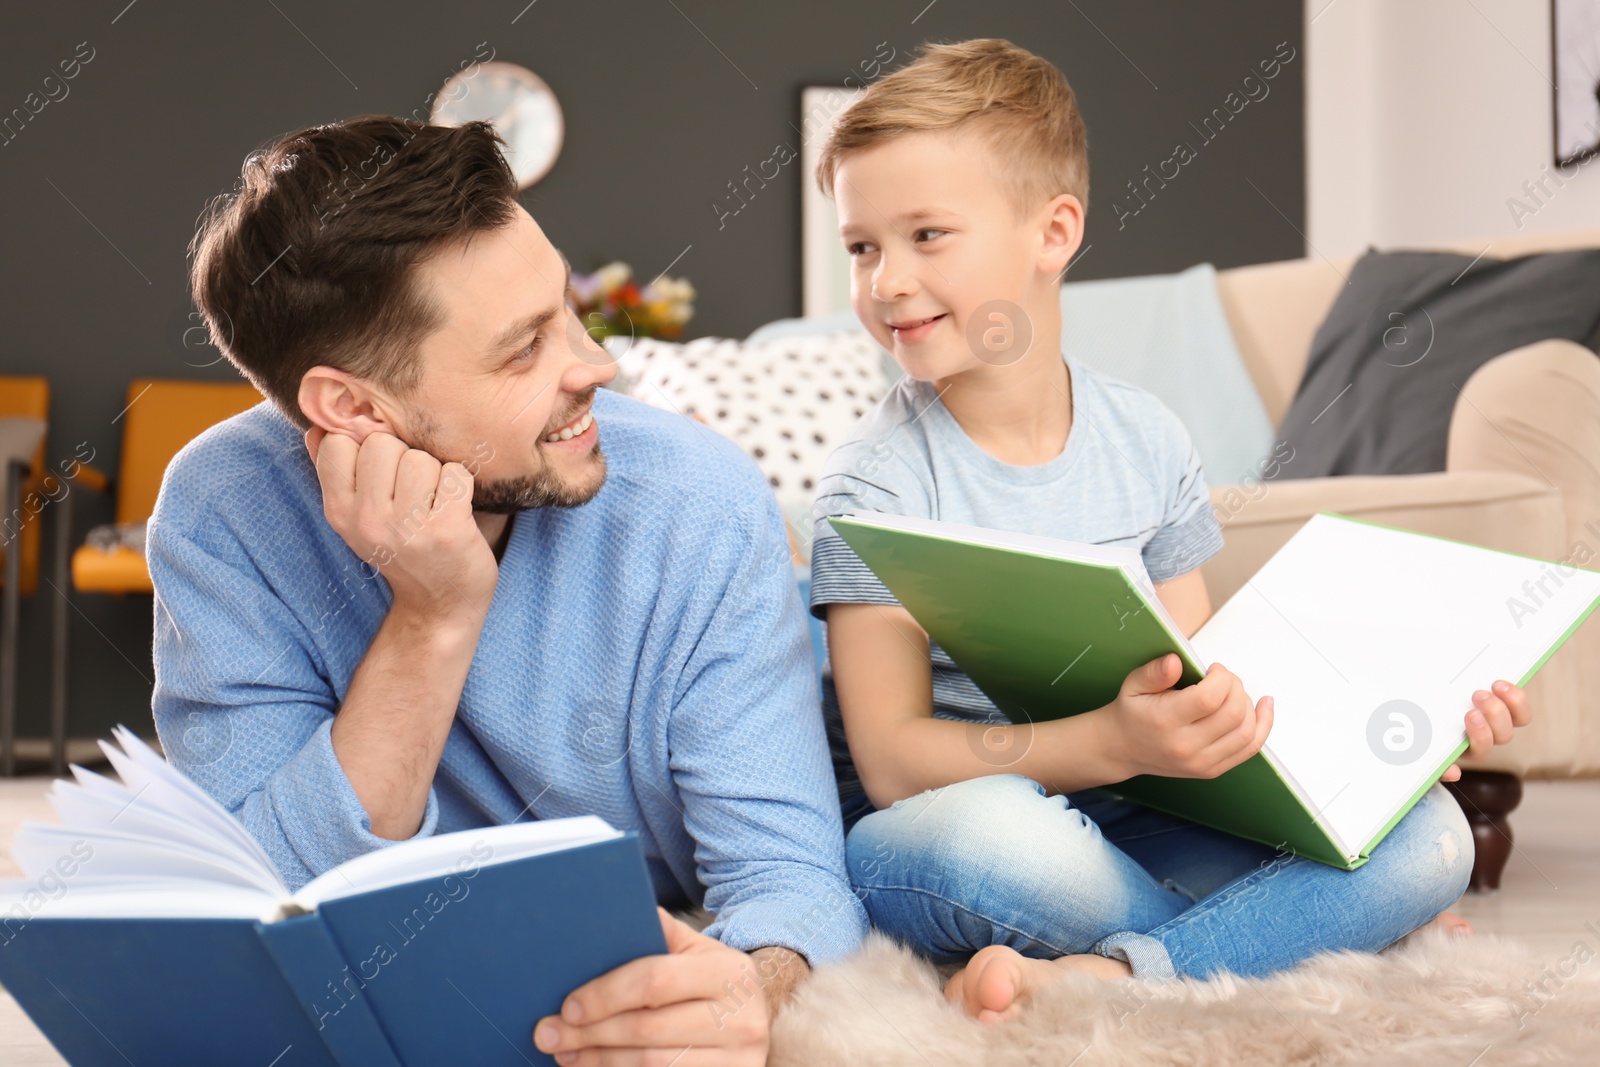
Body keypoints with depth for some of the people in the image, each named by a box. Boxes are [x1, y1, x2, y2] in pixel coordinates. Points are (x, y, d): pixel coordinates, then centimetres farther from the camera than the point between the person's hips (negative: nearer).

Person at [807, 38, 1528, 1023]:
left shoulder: (1148, 441, 4)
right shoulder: (879, 480, -10)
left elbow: (1199, 674, 10)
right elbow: (892, 760, -17)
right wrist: (1115, 743, -32)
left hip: (1124, 826, 5)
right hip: (922, 836, -4)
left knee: (1431, 835, -14)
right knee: (991, 830, -40)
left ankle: (1095, 977, -31)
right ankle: (1286, 934, -14)